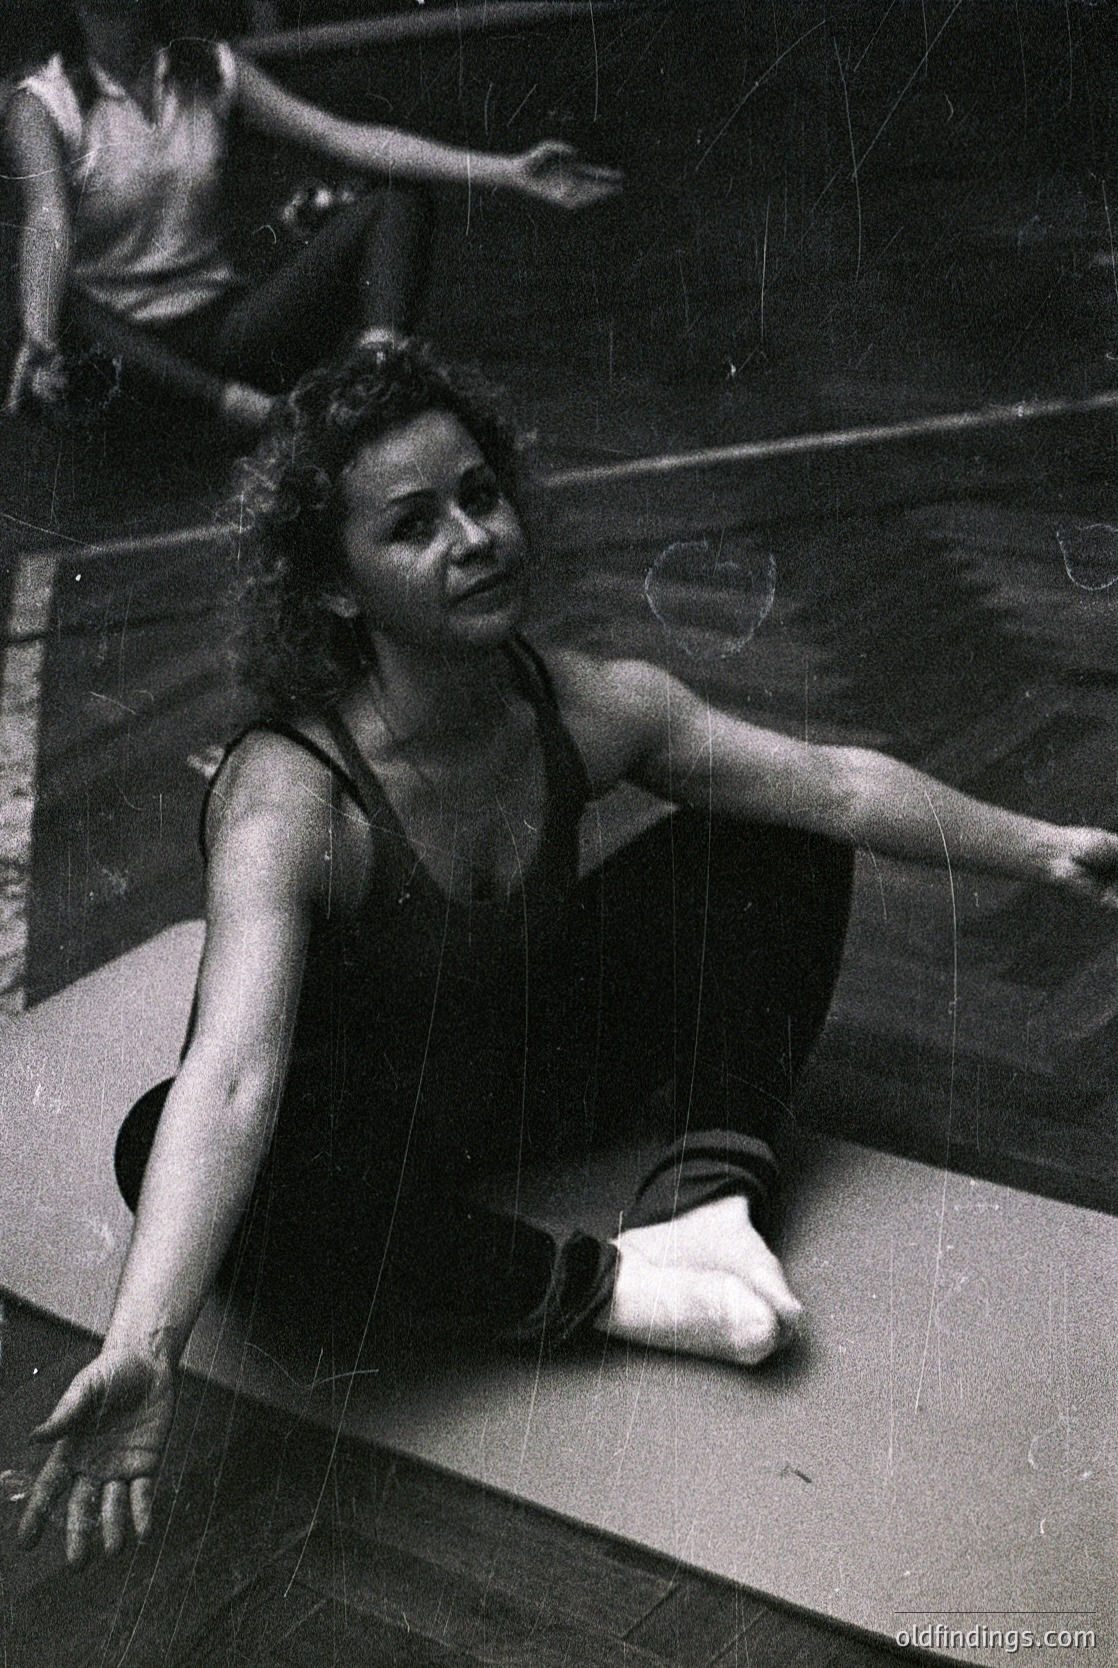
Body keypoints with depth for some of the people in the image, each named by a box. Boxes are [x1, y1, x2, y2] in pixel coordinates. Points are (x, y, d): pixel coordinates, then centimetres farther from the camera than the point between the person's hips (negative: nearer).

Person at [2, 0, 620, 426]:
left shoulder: (210, 71, 6)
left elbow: (340, 136, -5)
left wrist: (510, 171, -16)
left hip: (223, 326, 4)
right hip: (125, 346, -3)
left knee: (398, 199, -10)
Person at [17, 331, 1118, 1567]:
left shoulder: (583, 707, -16)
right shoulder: (285, 801, -34)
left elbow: (838, 782, -6)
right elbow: (234, 1081, -47)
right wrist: (140, 1351, -59)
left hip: (532, 1069, 5)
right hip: (352, 1125, -5)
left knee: (775, 845, -3)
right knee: (165, 1152, -39)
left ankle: (705, 1189, -12)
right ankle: (604, 1287, -27)